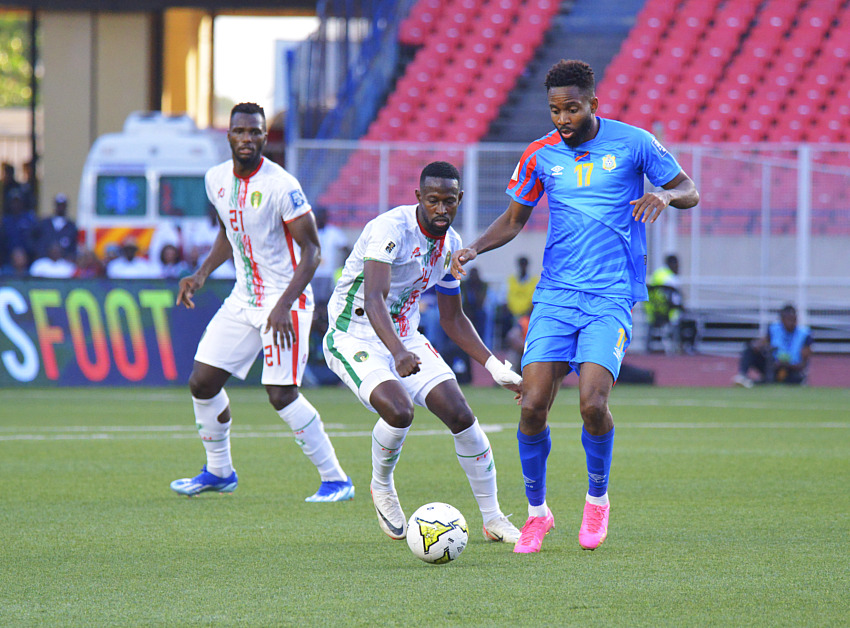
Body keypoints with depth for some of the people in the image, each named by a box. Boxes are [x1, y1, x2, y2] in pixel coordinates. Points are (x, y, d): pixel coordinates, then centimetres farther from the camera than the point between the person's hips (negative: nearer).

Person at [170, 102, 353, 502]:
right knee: (202, 383, 5)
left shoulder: (282, 187, -19)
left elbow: (311, 250, -17)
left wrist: (284, 304, -26)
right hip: (243, 299, 7)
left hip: (286, 299, -7)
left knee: (281, 395, -15)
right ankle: (219, 472, 25)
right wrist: (202, 274, 7)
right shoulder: (216, 180, 3)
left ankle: (336, 480, -5)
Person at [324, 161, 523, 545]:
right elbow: (374, 298, -37)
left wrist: (494, 366, 6)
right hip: (354, 337, -7)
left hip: (405, 337, 7)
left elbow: (452, 319, 14)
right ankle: (382, 487, 1)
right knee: (398, 410, -31)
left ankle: (493, 520, 6)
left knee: (460, 414, -9)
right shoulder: (390, 229, -23)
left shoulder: (451, 245, 2)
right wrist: (398, 353, -53)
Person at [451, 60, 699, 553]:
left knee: (592, 402, -19)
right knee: (533, 405, -10)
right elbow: (513, 220, 17)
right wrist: (474, 249, -2)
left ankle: (598, 497, 9)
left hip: (612, 296, -3)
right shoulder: (540, 155, 6)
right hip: (555, 295, 3)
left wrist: (665, 197, -17)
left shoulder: (632, 143, -1)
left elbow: (690, 192, 7)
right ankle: (537, 512, 10)